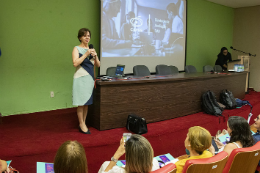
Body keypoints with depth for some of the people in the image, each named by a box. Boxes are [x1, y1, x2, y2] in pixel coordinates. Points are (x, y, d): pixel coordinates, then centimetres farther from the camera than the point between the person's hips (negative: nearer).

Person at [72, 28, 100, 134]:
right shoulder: (77, 49, -1)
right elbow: (75, 63, -15)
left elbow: (98, 65, 12)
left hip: (90, 78, 5)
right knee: (81, 102, -5)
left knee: (87, 102, 9)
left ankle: (83, 123, 19)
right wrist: (86, 54, -16)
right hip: (81, 78, -5)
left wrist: (95, 56, -5)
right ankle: (82, 125, 6)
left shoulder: (91, 49, 14)